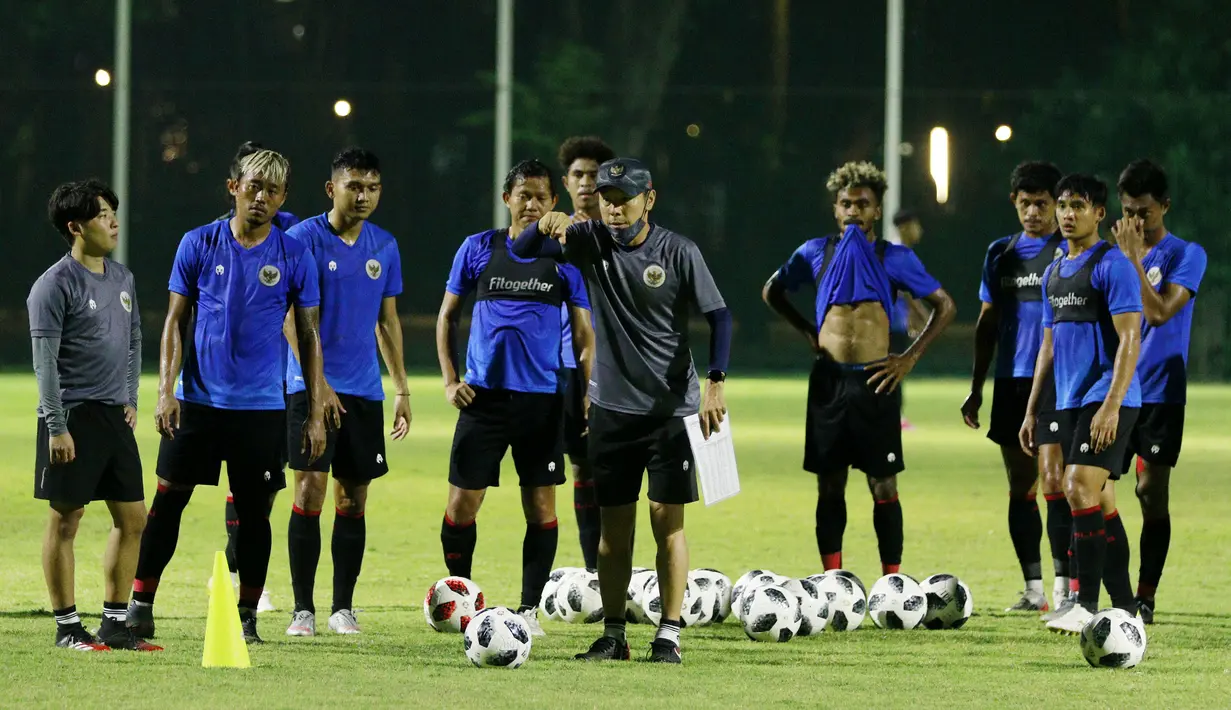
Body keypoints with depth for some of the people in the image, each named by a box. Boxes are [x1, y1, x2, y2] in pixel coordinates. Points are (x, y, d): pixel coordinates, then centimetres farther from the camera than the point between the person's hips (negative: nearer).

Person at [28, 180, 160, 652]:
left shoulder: (122, 279, 12)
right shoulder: (56, 285, -10)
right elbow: (45, 361, -13)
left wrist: (130, 399, 13)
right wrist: (57, 427, -17)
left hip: (114, 417, 7)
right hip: (72, 416, -7)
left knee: (132, 518, 6)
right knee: (66, 519, -1)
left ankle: (114, 625, 14)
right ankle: (67, 627, 4)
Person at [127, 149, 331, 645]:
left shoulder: (295, 257, 1)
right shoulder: (199, 244, 1)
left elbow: (309, 335, 5)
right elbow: (175, 321, 5)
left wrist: (316, 413, 1)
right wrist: (167, 391, -5)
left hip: (261, 405, 0)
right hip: (197, 400, 0)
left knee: (254, 512, 4)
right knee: (168, 500, -1)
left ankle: (246, 617, 14)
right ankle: (140, 605, 6)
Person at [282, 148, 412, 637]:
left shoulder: (385, 247, 10)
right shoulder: (304, 239, -6)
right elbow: (292, 318, -11)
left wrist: (402, 389, 14)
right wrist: (317, 382, -20)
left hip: (365, 390, 5)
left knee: (354, 499, 6)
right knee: (310, 489, -10)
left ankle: (343, 608, 13)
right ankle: (303, 610, -5)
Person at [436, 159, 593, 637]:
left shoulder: (566, 258, 3)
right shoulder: (478, 249, 4)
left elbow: (583, 333, 7)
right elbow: (447, 315, 11)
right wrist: (450, 380, 1)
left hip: (543, 398, 0)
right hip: (483, 395, 0)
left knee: (540, 504, 1)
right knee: (462, 501, -2)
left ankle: (530, 608, 10)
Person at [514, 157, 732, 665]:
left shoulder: (678, 253, -8)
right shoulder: (589, 242, 0)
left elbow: (718, 316, -6)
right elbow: (521, 251, -5)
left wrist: (716, 384, -17)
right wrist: (545, 227, -28)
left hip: (672, 408, -3)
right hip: (611, 408, 3)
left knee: (667, 522, -4)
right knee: (613, 525, 5)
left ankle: (668, 636, -1)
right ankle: (613, 636, 12)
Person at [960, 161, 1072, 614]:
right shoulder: (1001, 253, 14)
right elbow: (987, 323, 19)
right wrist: (976, 388, 17)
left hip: (1055, 382, -6)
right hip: (1010, 384, 6)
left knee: (1053, 483, -13)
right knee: (1019, 488, 8)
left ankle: (1064, 589, -12)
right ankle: (1033, 590, 14)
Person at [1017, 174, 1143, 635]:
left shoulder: (1112, 265, -9)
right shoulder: (1054, 273, 17)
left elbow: (1129, 339, -15)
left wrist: (1112, 405, -23)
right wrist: (1031, 411, 20)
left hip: (1106, 400, -9)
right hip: (1069, 402, 9)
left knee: (1081, 489, -18)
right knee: (1099, 501, 9)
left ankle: (1087, 605, -18)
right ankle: (1124, 608, 14)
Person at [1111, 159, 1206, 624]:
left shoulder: (1186, 255, -3)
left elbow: (1159, 313, -18)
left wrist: (1133, 259, -18)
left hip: (1160, 394, -4)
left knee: (1152, 494, -3)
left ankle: (1145, 598, 2)